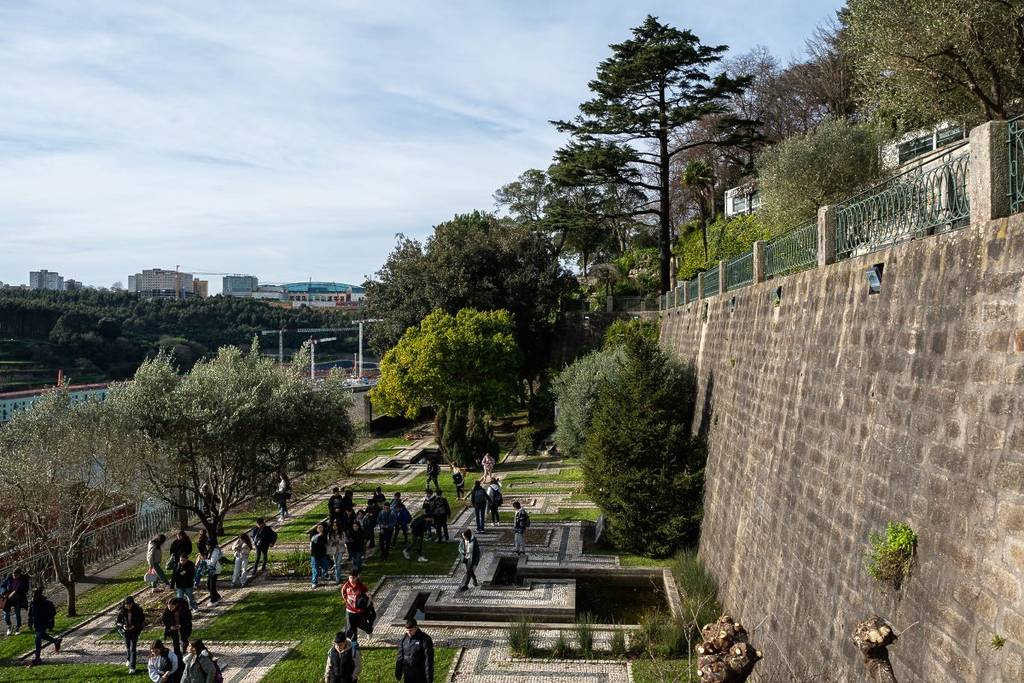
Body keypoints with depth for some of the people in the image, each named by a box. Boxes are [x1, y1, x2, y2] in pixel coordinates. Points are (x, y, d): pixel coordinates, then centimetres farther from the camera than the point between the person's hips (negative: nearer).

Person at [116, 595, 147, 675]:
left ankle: (132, 668, -7)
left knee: (133, 648, -9)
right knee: (127, 646, 21)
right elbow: (117, 621, -3)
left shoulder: (138, 611, -16)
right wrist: (122, 625, -22)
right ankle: (129, 659, 50)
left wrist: (134, 626, -23)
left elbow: (141, 621, -8)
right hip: (125, 632, 3)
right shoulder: (122, 611, -12)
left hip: (134, 631, -3)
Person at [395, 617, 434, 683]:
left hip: (421, 676, -5)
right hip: (407, 676, 5)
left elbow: (429, 660, -15)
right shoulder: (404, 639, 0)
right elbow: (400, 657, 8)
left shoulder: (425, 640, -16)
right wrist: (398, 673, 9)